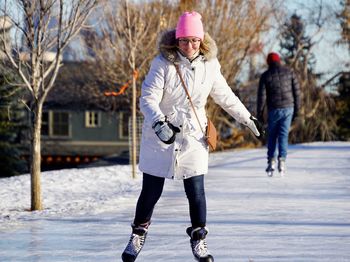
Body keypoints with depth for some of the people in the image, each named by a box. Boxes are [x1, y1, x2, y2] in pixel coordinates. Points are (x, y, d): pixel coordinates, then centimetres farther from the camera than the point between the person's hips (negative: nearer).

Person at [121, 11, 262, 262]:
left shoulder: (210, 65, -3)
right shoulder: (163, 63, -15)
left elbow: (225, 95, 13)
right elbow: (148, 98, -20)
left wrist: (246, 117, 21)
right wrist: (159, 123, -37)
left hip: (193, 136, 2)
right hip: (161, 135, -2)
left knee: (196, 191, -2)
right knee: (151, 190, 5)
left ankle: (199, 240, 15)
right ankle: (138, 235, 28)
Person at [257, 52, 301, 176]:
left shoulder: (265, 75, -2)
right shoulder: (289, 72, 4)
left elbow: (261, 96, -4)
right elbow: (296, 91, 4)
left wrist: (259, 113, 3)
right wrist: (296, 109, 12)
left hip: (274, 110, -1)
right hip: (288, 108, 1)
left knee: (272, 135, 11)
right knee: (283, 135, 2)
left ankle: (271, 161, 3)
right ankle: (282, 161, -10)